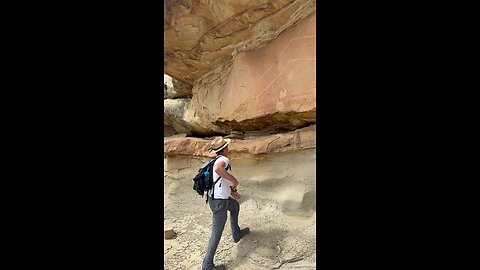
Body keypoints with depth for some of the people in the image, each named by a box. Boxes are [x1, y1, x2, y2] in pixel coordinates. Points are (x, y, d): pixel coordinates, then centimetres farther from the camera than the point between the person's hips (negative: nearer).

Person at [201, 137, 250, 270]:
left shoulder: (217, 160, 8)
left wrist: (232, 191, 29)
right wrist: (233, 180, -32)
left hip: (214, 197, 10)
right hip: (219, 202, -10)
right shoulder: (223, 159, -20)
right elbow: (217, 168, -46)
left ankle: (236, 233, 47)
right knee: (217, 233, 2)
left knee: (235, 206, 32)